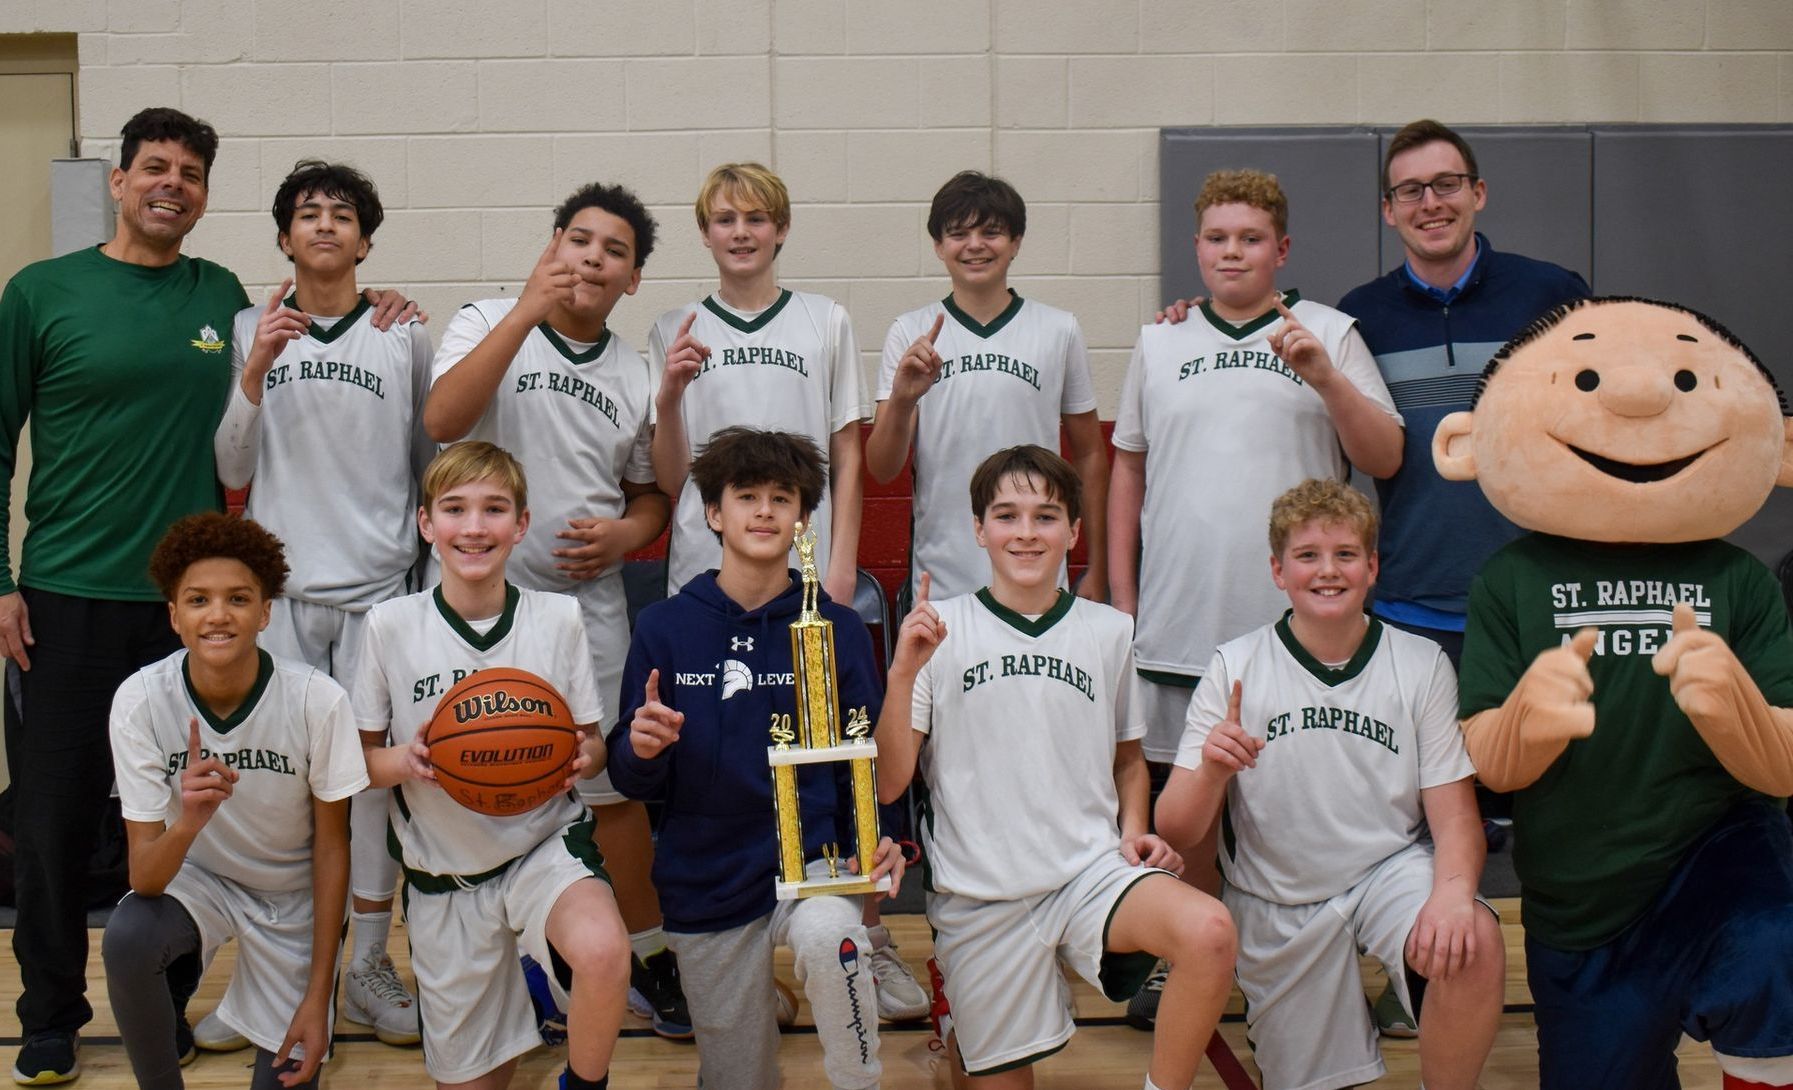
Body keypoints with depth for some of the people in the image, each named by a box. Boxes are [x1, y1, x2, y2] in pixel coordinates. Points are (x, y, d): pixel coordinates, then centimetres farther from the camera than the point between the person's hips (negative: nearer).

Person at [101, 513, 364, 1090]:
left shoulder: (318, 701, -26)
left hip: (293, 896, 0)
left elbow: (331, 847, -12)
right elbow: (143, 878, -23)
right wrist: (187, 824, -47)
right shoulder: (140, 700, -23)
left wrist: (318, 996, -11)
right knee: (125, 938, -31)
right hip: (194, 876, 1)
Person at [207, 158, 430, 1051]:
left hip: (380, 587, 0)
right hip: (279, 584, 0)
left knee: (376, 769, 2)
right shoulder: (250, 331, 6)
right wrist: (256, 373, -11)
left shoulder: (404, 337, 6)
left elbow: (433, 466, 12)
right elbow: (231, 472, 2)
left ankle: (369, 965, 15)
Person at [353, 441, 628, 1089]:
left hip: (545, 842, -1)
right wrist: (402, 762, -21)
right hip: (443, 869, 1)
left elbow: (592, 744, 4)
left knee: (603, 952, -35)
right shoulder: (390, 626, -6)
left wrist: (582, 758, -19)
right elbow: (361, 756, 1)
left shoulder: (559, 618, -5)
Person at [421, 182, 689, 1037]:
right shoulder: (487, 325, -3)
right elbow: (442, 421, -21)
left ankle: (648, 959, 22)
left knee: (615, 784, 8)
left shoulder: (634, 375, 9)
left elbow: (650, 493, 19)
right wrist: (528, 309, -25)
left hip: (588, 602, 3)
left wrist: (624, 533, -4)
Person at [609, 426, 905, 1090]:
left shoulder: (836, 628, -2)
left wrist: (880, 840, -14)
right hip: (705, 883, 2)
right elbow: (632, 779, 2)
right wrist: (642, 749, -21)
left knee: (829, 937, -36)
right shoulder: (666, 627, -2)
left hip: (810, 860, -1)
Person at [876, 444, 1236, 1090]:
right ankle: (958, 1038, 36)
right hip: (979, 892, -1)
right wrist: (903, 673, -17)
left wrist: (1134, 831, 4)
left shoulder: (1109, 633, 7)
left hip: (1091, 869, 1)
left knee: (1209, 932, -27)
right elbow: (888, 784, -6)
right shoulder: (939, 630, -1)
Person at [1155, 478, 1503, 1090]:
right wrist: (1211, 771, -31)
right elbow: (1176, 832, -8)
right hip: (1275, 903, 1)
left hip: (1390, 872, 0)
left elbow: (1454, 816, -5)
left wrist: (1454, 891, -27)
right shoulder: (1235, 668, -4)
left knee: (1472, 942, -29)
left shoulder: (1422, 665, -3)